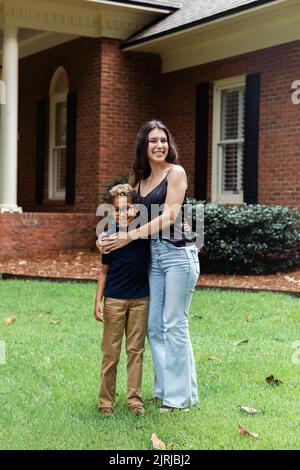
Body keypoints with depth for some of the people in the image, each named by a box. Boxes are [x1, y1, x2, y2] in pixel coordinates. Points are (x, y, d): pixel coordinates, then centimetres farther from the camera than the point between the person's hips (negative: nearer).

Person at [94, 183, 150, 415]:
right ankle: (106, 400, 13)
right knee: (110, 351, 4)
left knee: (136, 350, 7)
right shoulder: (110, 236, -7)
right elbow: (104, 270, 0)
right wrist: (98, 300, -4)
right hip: (114, 299, -1)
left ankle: (135, 398, 14)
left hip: (140, 299, 2)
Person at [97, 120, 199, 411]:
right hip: (154, 256, 7)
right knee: (154, 326, 8)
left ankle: (180, 395, 5)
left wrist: (128, 237, -14)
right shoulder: (140, 180, 15)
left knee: (174, 325, -4)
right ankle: (163, 388, 19)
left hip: (178, 254, -7)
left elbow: (169, 217, -12)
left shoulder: (176, 172, -4)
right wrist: (107, 238, -4)